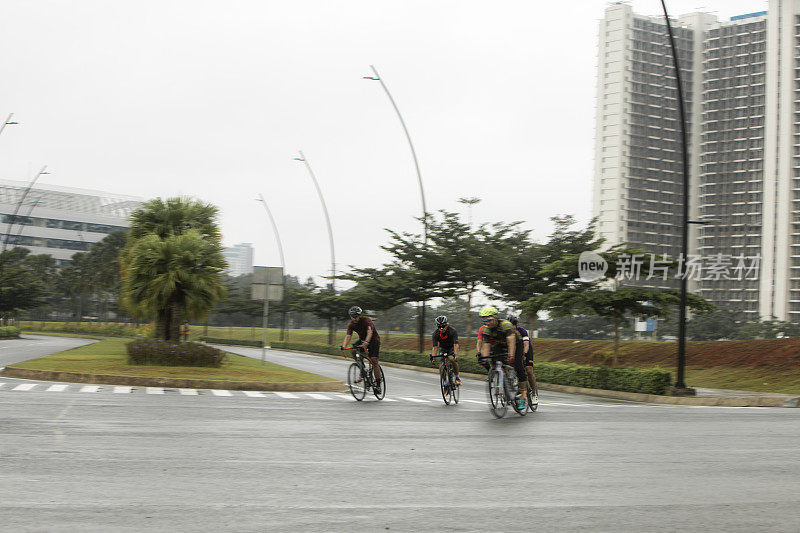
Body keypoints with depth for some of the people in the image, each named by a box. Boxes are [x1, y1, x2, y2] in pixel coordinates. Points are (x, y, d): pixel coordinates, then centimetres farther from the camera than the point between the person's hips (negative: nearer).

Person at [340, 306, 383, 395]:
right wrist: (344, 346, -41)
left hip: (374, 340, -5)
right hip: (362, 339, 5)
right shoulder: (351, 324, -11)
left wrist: (366, 342, -59)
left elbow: (369, 332, -40)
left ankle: (378, 385, -12)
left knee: (373, 360, -17)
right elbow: (348, 336, -22)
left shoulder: (367, 320, -26)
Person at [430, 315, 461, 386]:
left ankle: (457, 377, -10)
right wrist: (432, 356, -39)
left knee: (452, 359, -29)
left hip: (451, 347, -2)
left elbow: (456, 345, -39)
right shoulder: (436, 333, -25)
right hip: (442, 348, 2)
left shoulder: (452, 331, -32)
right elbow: (434, 347, -25)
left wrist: (456, 356, -51)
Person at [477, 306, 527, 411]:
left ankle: (523, 395, -11)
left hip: (516, 344, -5)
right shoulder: (486, 329, -18)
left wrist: (511, 356, -57)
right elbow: (486, 346, -21)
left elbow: (511, 342, -45)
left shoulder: (506, 325, -34)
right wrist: (484, 357, -38)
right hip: (501, 345, 5)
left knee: (518, 367, -18)